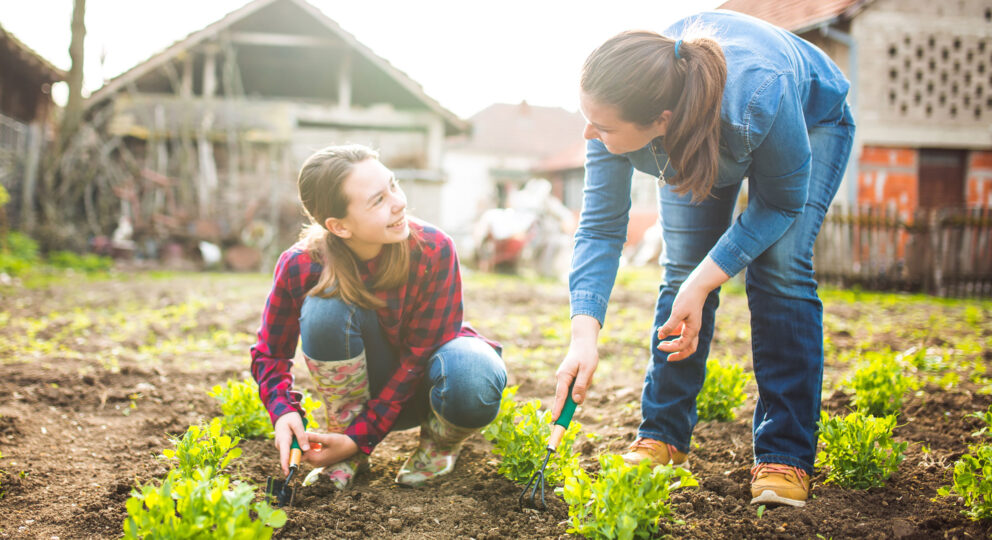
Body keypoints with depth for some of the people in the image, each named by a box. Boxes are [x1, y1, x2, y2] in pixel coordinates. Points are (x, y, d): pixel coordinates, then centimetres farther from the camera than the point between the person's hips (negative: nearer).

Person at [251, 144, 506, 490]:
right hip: (368, 382, 1)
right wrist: (284, 412, -29)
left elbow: (419, 357, -22)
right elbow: (270, 354, -8)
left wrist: (360, 437, -26)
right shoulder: (300, 266, -23)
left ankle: (440, 442, 0)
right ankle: (345, 445, -10)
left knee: (473, 382, -38)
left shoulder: (433, 250, -28)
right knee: (325, 307, -30)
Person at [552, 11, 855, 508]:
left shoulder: (758, 95, -47)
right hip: (696, 140, 3)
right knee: (682, 270, -7)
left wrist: (703, 283, -35)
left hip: (811, 118, -3)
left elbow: (782, 204, -27)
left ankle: (785, 456, -11)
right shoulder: (618, 112, -36)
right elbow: (600, 227, -25)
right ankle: (662, 438, 6)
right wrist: (585, 334, -38)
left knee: (780, 270, -17)